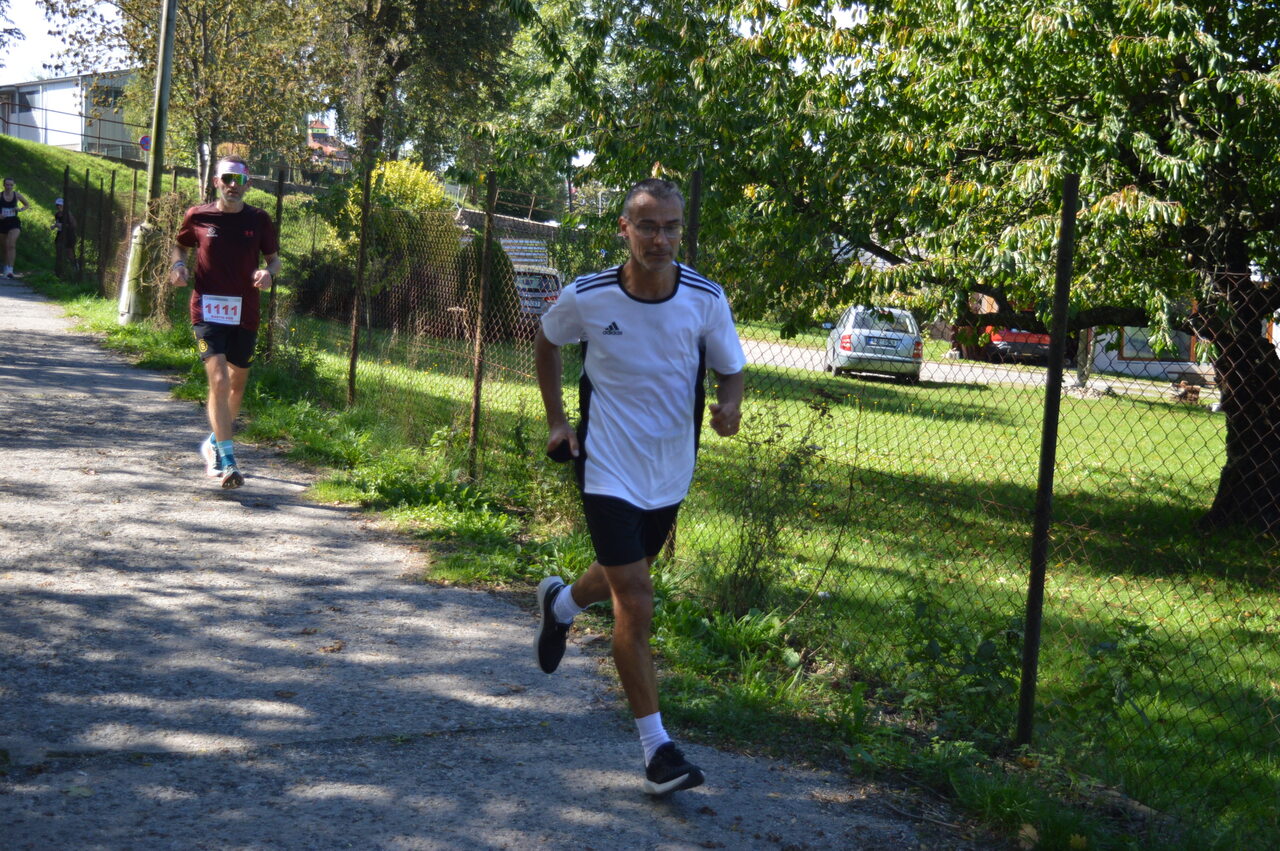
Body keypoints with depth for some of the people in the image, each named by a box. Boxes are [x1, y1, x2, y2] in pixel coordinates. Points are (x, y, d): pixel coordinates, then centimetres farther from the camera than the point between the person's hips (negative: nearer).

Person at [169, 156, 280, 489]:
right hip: (207, 311, -3)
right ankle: (227, 462, -17)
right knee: (219, 380, -17)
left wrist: (268, 272, -12)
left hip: (244, 314, 3)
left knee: (237, 383, 16)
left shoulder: (259, 220, 2)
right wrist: (178, 265, -5)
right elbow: (180, 246, 17)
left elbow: (274, 259, 10)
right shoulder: (197, 217, 0)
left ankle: (214, 443, 40)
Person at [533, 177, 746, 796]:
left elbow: (731, 369, 0)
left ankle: (561, 604, 60)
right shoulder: (586, 297, -14)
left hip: (670, 471, 4)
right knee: (635, 604, -10)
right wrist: (557, 420, 1)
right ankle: (657, 748, -1)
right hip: (607, 467, -4)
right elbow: (546, 342, 7)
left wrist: (730, 407, -23)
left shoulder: (706, 299, -11)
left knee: (626, 577, 24)